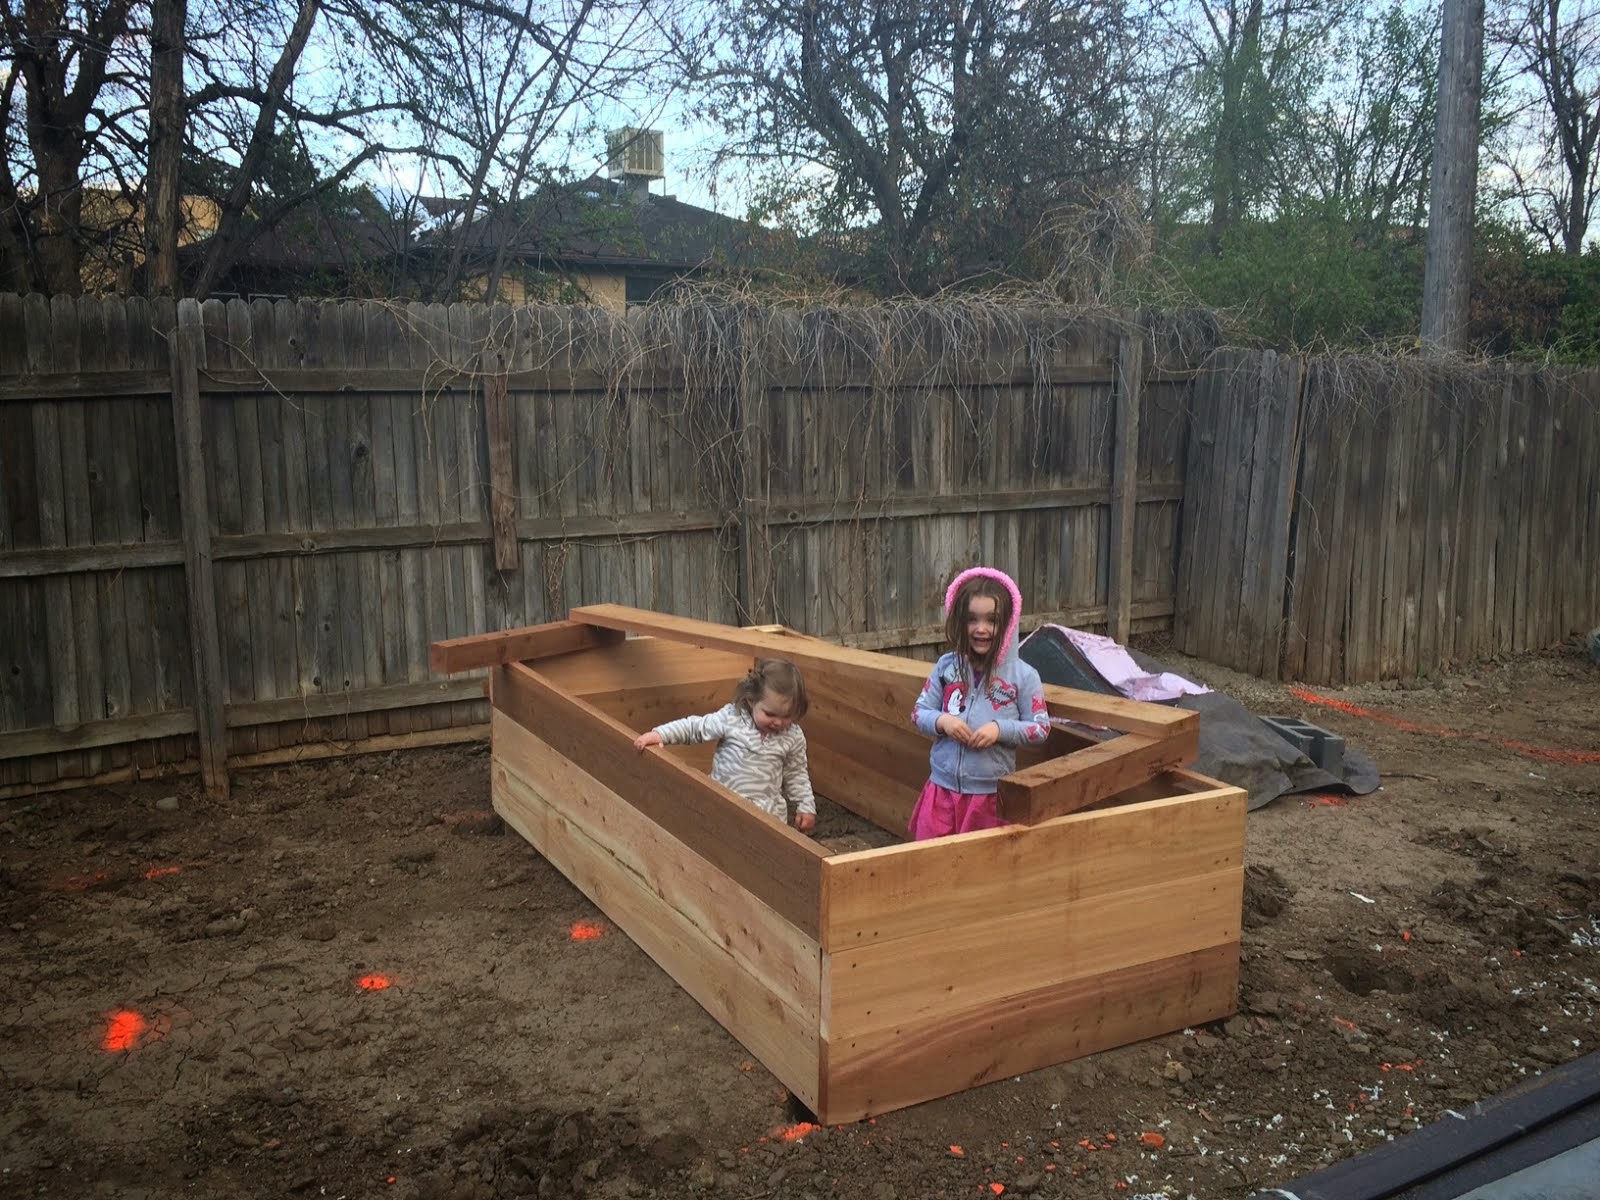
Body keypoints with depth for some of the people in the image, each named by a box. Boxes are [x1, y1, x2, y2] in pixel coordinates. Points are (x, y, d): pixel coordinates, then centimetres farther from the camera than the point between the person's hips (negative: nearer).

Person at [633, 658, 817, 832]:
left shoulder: (793, 737, -4)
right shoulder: (731, 718, -11)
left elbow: (796, 774, 10)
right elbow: (695, 727, -4)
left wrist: (806, 806, 7)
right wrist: (659, 734, -14)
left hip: (767, 809, 1)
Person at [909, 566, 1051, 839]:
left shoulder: (1022, 675, -8)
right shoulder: (946, 667, -1)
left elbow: (1040, 728, -4)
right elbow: (918, 713, 6)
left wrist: (1000, 729, -18)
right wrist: (942, 721, -14)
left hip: (991, 793, -2)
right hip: (943, 787, 2)